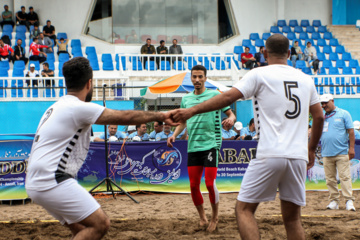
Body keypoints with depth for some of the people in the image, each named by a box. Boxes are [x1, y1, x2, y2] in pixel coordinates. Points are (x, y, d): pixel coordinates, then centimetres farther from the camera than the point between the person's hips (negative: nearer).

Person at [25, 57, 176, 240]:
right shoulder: (79, 108, -12)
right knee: (100, 224, -8)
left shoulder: (56, 107, 17)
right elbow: (126, 117, -8)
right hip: (53, 182, -10)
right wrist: (160, 116, 4)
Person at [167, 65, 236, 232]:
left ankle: (215, 217, 11)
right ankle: (202, 217, 23)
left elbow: (231, 114, 2)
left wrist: (231, 119, -21)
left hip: (210, 144, -4)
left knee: (210, 183, -9)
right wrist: (174, 135, 8)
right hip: (192, 147, 5)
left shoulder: (215, 95, 0)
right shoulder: (186, 99, 13)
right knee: (194, 185, 4)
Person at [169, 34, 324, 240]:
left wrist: (191, 111, -6)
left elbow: (228, 97, -8)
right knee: (292, 217, 12)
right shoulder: (306, 79, 15)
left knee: (244, 209, 3)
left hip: (270, 155, -5)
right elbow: (319, 116, 18)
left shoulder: (259, 74, 1)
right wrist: (312, 149, 30)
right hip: (298, 157, 5)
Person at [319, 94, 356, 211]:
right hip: (326, 153, 4)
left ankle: (349, 200, -8)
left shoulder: (344, 114, 6)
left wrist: (352, 148, -5)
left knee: (345, 177, -8)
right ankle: (334, 201, 9)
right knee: (330, 179, 3)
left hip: (342, 152, -4)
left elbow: (351, 131, 2)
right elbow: (313, 131, 15)